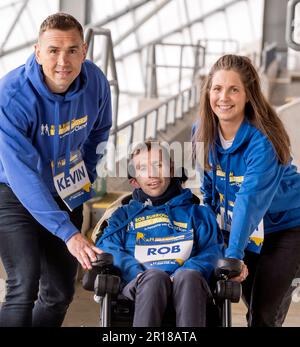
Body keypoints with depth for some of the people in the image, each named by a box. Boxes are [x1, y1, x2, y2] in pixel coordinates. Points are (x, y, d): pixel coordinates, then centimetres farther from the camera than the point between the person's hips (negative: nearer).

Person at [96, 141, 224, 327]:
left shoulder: (198, 213, 29)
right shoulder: (124, 215, 31)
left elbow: (212, 250, 13)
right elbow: (107, 248, 12)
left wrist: (181, 277, -9)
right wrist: (139, 274, -10)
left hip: (185, 289, 0)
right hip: (139, 286, 0)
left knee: (189, 276, -37)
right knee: (154, 276, -37)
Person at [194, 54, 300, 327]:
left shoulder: (263, 140, -29)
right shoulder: (203, 131, -9)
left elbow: (251, 199, -38)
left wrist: (234, 253, -44)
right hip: (238, 226, 6)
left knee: (264, 314, -12)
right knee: (253, 304, 12)